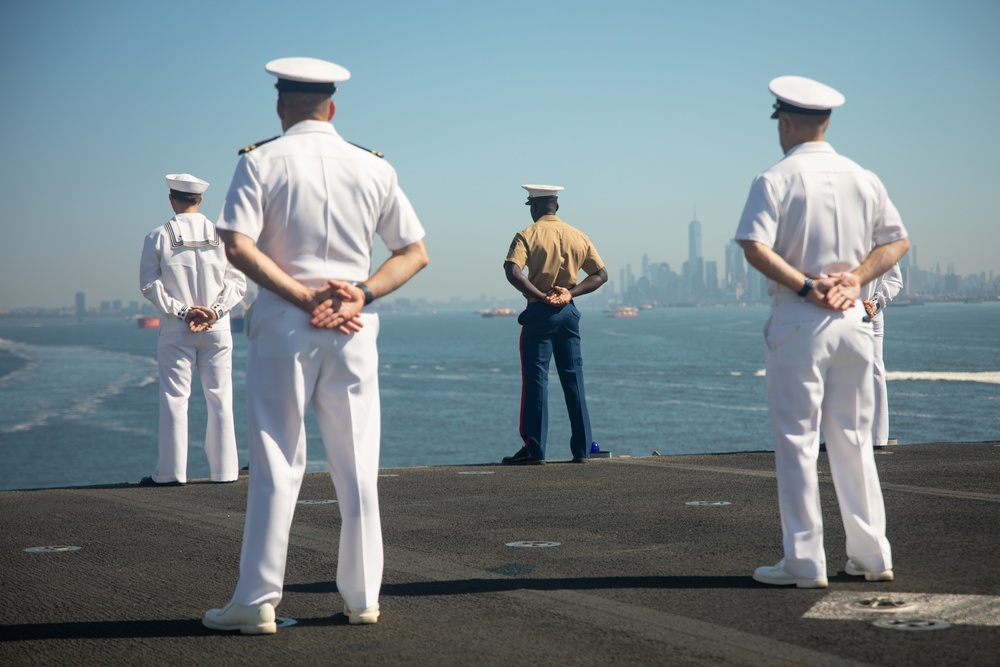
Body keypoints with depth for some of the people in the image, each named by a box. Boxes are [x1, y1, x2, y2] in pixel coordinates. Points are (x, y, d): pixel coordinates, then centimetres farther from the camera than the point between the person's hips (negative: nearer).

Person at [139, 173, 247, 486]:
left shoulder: (158, 237, -1)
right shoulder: (221, 235, 4)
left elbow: (150, 284, -6)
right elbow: (237, 282, -1)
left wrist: (182, 312, -8)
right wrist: (215, 310, -8)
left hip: (175, 329, -2)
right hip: (217, 328, 2)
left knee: (174, 397, 2)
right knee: (219, 396, 6)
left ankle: (171, 471, 3)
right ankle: (224, 469, 9)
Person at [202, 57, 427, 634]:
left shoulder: (262, 162, -1)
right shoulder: (374, 168, 8)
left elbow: (239, 246, -13)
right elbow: (415, 252, 7)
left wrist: (304, 295, -12)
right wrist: (360, 294, -4)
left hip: (283, 324, -2)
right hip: (354, 327, 2)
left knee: (276, 463, 1)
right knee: (358, 466, 9)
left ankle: (258, 602, 2)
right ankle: (363, 597, 15)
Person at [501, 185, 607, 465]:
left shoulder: (527, 235, -5)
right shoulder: (578, 236, 10)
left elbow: (512, 271, -20)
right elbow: (601, 275, 11)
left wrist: (541, 295, -15)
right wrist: (570, 293, 0)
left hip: (540, 313, -4)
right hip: (569, 312, 4)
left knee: (536, 379, -2)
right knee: (573, 379, 8)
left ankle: (534, 450, -4)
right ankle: (581, 450, 9)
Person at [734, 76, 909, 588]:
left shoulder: (775, 180, -7)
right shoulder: (863, 179, 9)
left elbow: (755, 247, -18)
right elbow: (897, 242, 11)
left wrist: (807, 286, -14)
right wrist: (853, 278, 0)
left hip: (797, 321, -5)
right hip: (852, 321, 5)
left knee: (796, 442, 0)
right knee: (854, 440, 13)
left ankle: (804, 561, 1)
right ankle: (871, 556, 16)